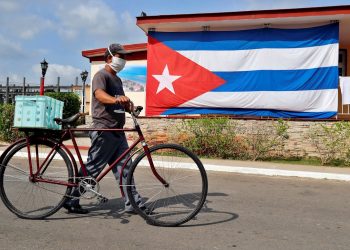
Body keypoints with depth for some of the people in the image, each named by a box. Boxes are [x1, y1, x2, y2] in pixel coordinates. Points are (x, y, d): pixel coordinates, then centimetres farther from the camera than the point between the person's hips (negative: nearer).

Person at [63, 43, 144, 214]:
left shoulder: (117, 79, 21)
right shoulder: (101, 75, -8)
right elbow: (99, 94, -29)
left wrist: (130, 107, -1)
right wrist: (115, 99, -49)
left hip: (117, 131, 9)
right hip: (104, 130, -9)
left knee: (124, 167, 8)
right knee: (92, 167, -2)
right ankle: (70, 200, 11)